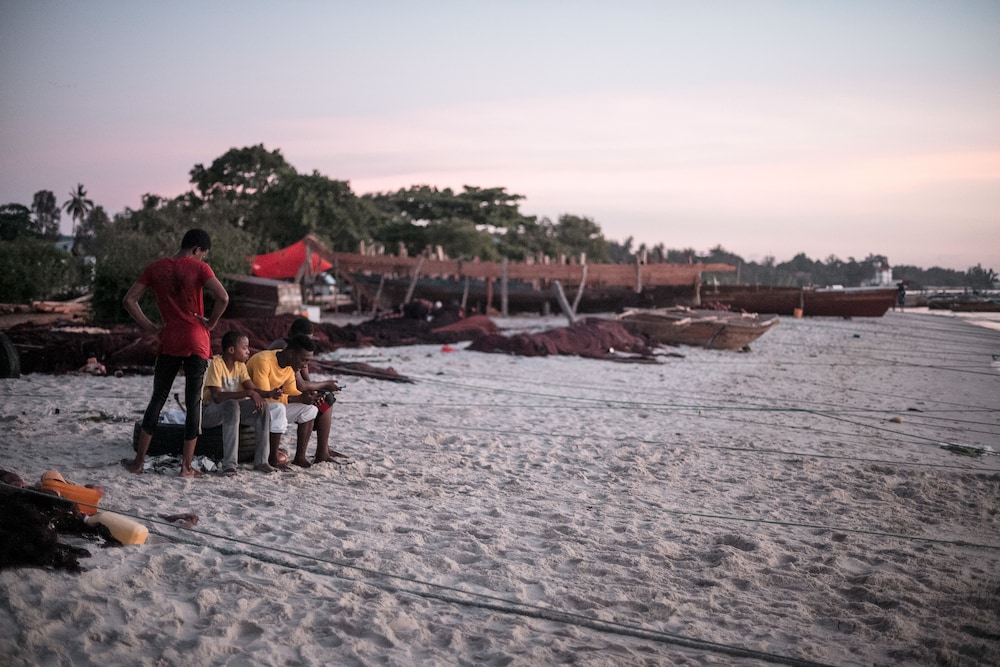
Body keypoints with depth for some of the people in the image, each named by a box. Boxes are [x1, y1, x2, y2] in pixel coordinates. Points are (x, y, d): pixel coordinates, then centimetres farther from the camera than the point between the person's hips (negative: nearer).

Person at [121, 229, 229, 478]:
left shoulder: (155, 268, 7)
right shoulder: (199, 268, -5)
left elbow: (129, 301, 4)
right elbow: (223, 298, -19)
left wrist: (150, 326, 6)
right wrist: (211, 323, -5)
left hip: (169, 342, 3)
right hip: (196, 341, -3)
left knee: (158, 399, 13)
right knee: (193, 402, 3)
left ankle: (138, 461, 14)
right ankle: (186, 466, 5)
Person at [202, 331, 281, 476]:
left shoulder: (240, 365, 4)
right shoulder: (216, 363, -19)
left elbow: (253, 389, -6)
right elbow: (217, 396, -28)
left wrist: (269, 393, -27)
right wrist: (248, 393, -33)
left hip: (231, 409, 7)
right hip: (209, 411, -7)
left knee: (262, 405, -16)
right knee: (231, 405, -37)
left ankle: (261, 460, -14)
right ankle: (229, 464, -37)